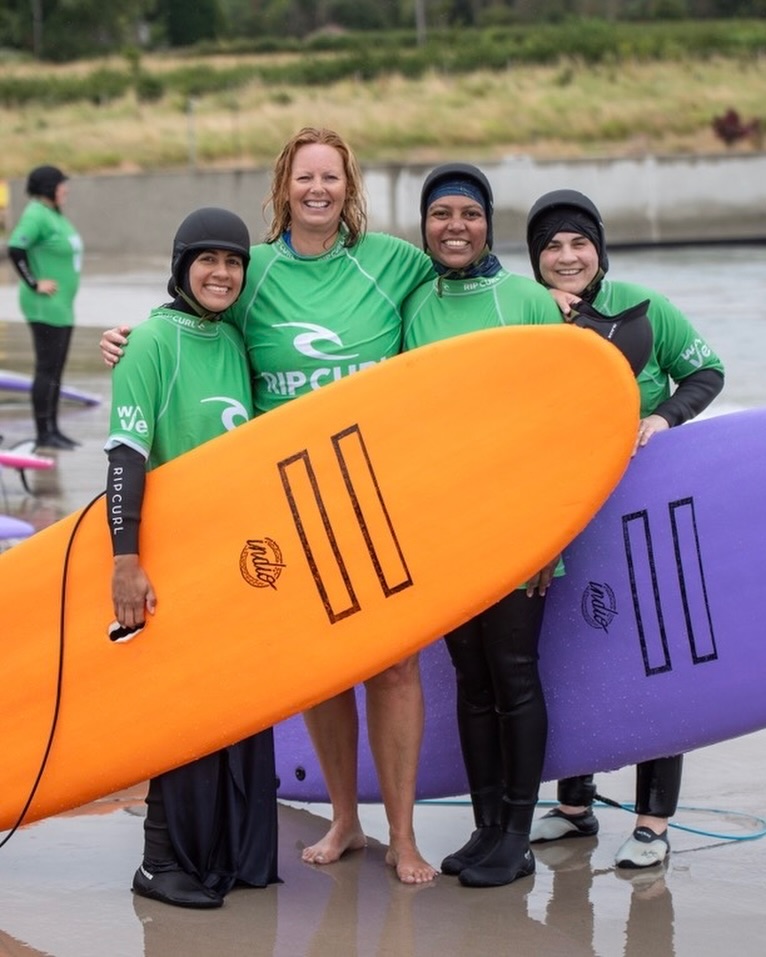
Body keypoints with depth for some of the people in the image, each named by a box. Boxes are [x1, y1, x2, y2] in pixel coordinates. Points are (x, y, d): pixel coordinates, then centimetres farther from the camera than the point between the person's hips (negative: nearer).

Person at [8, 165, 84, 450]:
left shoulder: (54, 214, 13)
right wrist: (33, 284, -21)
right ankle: (43, 434, -5)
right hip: (45, 306, -10)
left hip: (62, 306, 10)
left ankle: (53, 429, 18)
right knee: (47, 369, -7)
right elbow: (15, 249, -26)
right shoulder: (36, 215, -16)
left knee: (56, 369, 12)